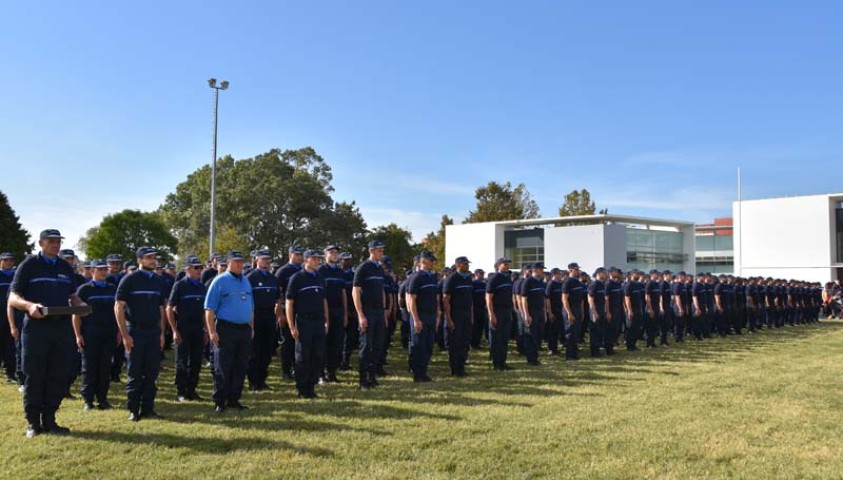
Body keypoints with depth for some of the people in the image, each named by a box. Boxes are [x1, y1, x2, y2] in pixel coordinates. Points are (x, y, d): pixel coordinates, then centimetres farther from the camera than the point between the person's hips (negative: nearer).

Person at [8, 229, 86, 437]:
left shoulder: (66, 268, 14)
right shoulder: (29, 265, 0)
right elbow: (13, 297, -5)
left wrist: (81, 305, -2)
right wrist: (29, 305, -25)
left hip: (62, 327, 4)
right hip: (36, 326, -4)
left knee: (58, 376, 6)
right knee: (34, 376, 2)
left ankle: (49, 420, 16)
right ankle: (33, 422, 12)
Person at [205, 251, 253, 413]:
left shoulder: (246, 281, 14)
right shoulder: (219, 281, -4)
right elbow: (210, 309, -8)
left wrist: (252, 327, 16)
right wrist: (212, 332, -14)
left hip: (245, 329, 6)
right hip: (226, 329, -6)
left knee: (241, 367, 9)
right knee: (223, 368, -1)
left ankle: (233, 399, 19)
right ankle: (219, 401, 6)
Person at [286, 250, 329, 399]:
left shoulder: (320, 278, 13)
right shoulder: (297, 278, -4)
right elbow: (289, 302, -7)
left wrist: (326, 321, 13)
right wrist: (292, 326, -11)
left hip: (319, 322, 5)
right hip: (304, 322, -5)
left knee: (319, 357, 6)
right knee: (303, 357, 3)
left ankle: (311, 386, 20)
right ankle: (302, 390, 13)